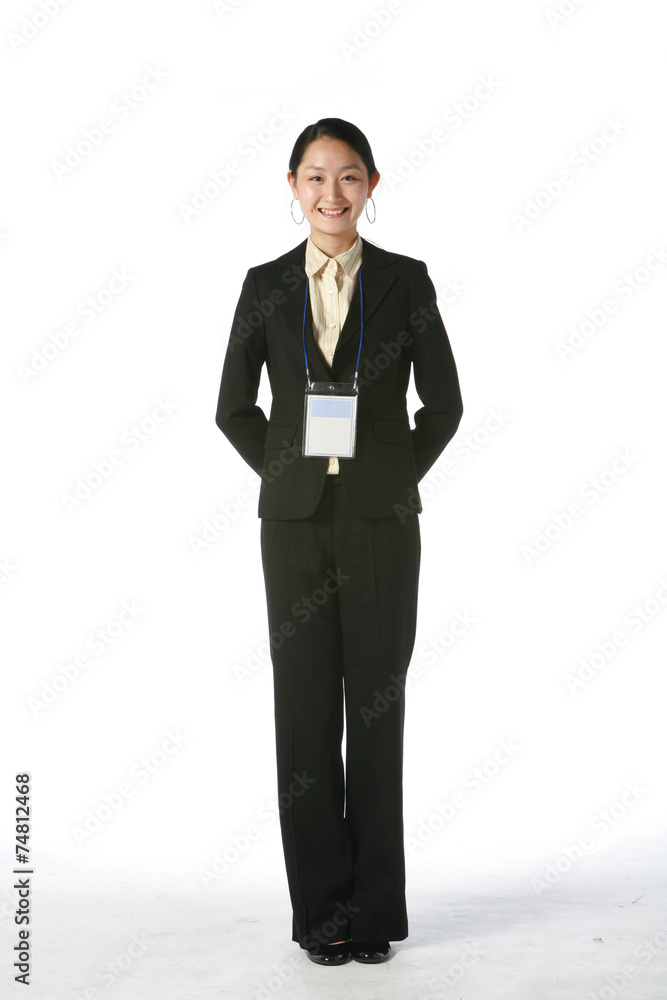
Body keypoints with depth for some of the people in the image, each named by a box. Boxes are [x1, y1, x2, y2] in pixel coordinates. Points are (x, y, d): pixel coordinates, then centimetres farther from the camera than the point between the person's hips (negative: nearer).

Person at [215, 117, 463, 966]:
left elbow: (444, 403, 5)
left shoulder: (406, 281, 2)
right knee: (305, 707, 3)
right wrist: (287, 473, 3)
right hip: (295, 520, 1)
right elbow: (234, 407, 10)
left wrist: (396, 479, 0)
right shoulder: (266, 285, 5)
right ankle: (321, 904, 15)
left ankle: (376, 906, 14)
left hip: (382, 521, -1)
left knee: (376, 705, 3)